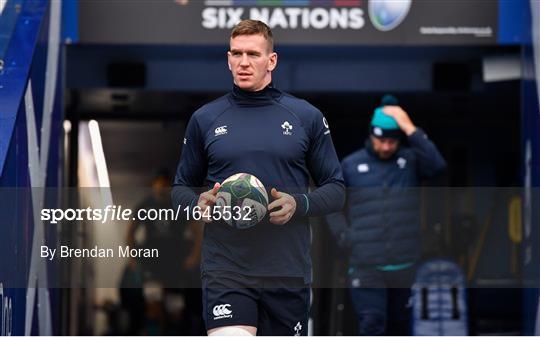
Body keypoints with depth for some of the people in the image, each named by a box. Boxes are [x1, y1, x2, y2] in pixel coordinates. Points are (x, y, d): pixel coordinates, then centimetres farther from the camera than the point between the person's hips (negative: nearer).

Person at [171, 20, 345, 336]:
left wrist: (299, 204, -13)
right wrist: (198, 202, -8)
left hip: (289, 272, 1)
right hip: (225, 271, -1)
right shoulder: (204, 119, 7)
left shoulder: (307, 117, 5)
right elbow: (181, 188, 15)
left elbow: (336, 190, 7)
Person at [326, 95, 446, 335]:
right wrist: (345, 237, 0)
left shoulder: (410, 160, 4)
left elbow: (437, 164, -17)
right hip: (366, 266, -2)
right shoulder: (351, 165, 4)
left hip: (406, 264, 2)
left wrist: (409, 128, -18)